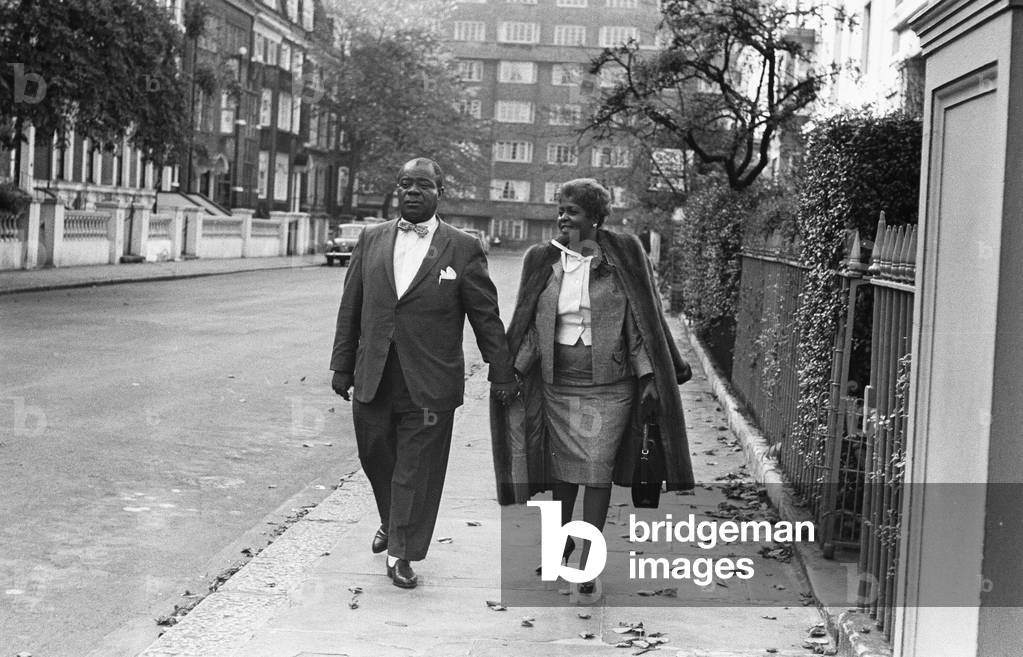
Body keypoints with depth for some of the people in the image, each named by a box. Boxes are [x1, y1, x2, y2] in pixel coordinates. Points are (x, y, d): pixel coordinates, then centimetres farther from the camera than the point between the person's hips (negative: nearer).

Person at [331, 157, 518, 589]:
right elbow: (350, 308, 11)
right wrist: (342, 365, 10)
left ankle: (402, 553, 14)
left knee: (417, 470, 1)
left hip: (430, 386, -3)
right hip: (373, 381, 3)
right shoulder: (371, 240, 7)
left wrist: (501, 374, 3)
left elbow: (486, 317, 1)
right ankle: (391, 521, 43)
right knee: (375, 458, 16)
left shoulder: (462, 249, -2)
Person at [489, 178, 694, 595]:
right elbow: (528, 323, 8)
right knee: (562, 466, 12)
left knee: (597, 469, -2)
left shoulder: (624, 256, -4)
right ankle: (562, 539, 35)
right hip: (557, 383, 3)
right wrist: (512, 372, 1)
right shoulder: (543, 260, 3)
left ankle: (588, 559, 8)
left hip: (610, 384, -3)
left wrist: (649, 378, -6)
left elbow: (642, 321, -2)